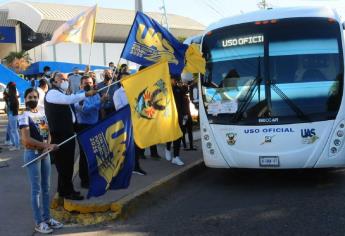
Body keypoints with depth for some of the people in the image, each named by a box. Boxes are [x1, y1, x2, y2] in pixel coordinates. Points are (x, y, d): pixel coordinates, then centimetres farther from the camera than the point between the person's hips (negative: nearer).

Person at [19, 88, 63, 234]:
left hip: (44, 153, 7)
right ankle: (39, 223, 6)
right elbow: (26, 139, -20)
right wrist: (45, 146, -18)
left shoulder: (42, 115, 11)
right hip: (33, 154, -7)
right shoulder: (25, 117, -11)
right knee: (36, 189, -2)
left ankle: (47, 218, 23)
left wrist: (47, 146, -6)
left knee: (46, 188, 12)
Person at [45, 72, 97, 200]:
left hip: (66, 132, 10)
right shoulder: (52, 93, -12)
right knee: (64, 163, -5)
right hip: (59, 134, -10)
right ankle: (67, 191, 1)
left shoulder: (62, 94, 24)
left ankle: (63, 189, 24)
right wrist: (86, 94, -32)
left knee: (67, 162, 14)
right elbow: (69, 99, -29)